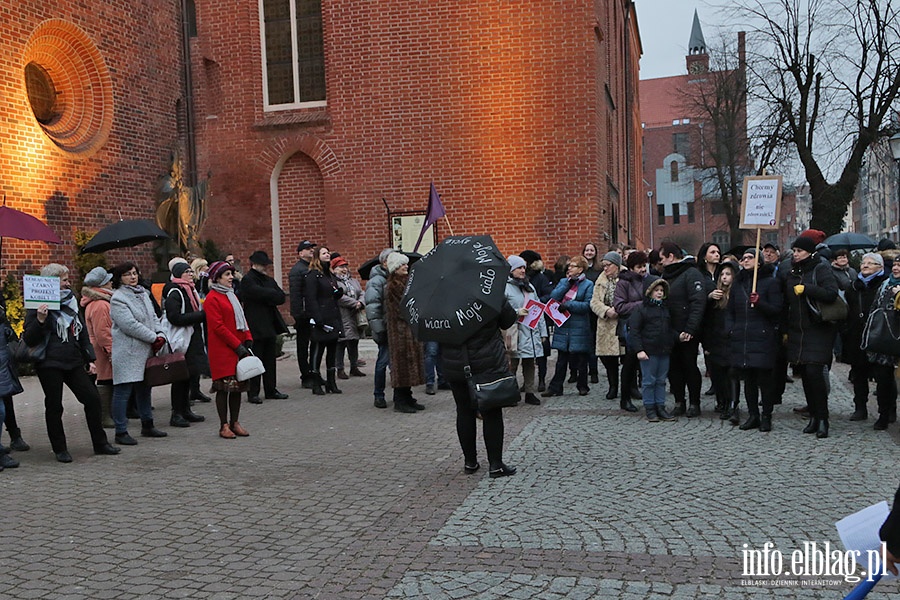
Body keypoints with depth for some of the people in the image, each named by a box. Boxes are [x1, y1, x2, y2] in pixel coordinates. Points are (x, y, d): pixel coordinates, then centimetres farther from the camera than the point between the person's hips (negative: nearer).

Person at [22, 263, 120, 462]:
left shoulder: (71, 302, 14)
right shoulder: (39, 306, -6)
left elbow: (82, 333, 20)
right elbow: (29, 339, -10)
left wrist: (90, 359, 16)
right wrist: (40, 320, -27)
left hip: (73, 362, 6)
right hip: (49, 365, -6)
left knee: (92, 398, 2)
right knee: (54, 407, 3)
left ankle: (100, 443, 12)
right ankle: (60, 449, 16)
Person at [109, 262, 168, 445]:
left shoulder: (143, 293, 14)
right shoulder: (118, 299, -12)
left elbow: (153, 316, 15)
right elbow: (130, 325, -20)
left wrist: (160, 334, -3)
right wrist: (153, 338, -15)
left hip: (146, 351, 8)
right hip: (127, 353, -8)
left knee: (144, 388, 16)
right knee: (123, 391, -4)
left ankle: (147, 426, 27)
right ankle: (121, 432, 3)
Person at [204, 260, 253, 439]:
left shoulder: (231, 295, 18)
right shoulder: (212, 298, -9)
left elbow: (241, 319, 19)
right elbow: (218, 326, -15)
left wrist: (248, 340, 4)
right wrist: (238, 345, -16)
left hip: (239, 348, 8)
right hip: (222, 350, -8)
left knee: (238, 386, 9)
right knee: (224, 387, -4)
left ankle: (235, 422, 17)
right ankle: (224, 426, 4)